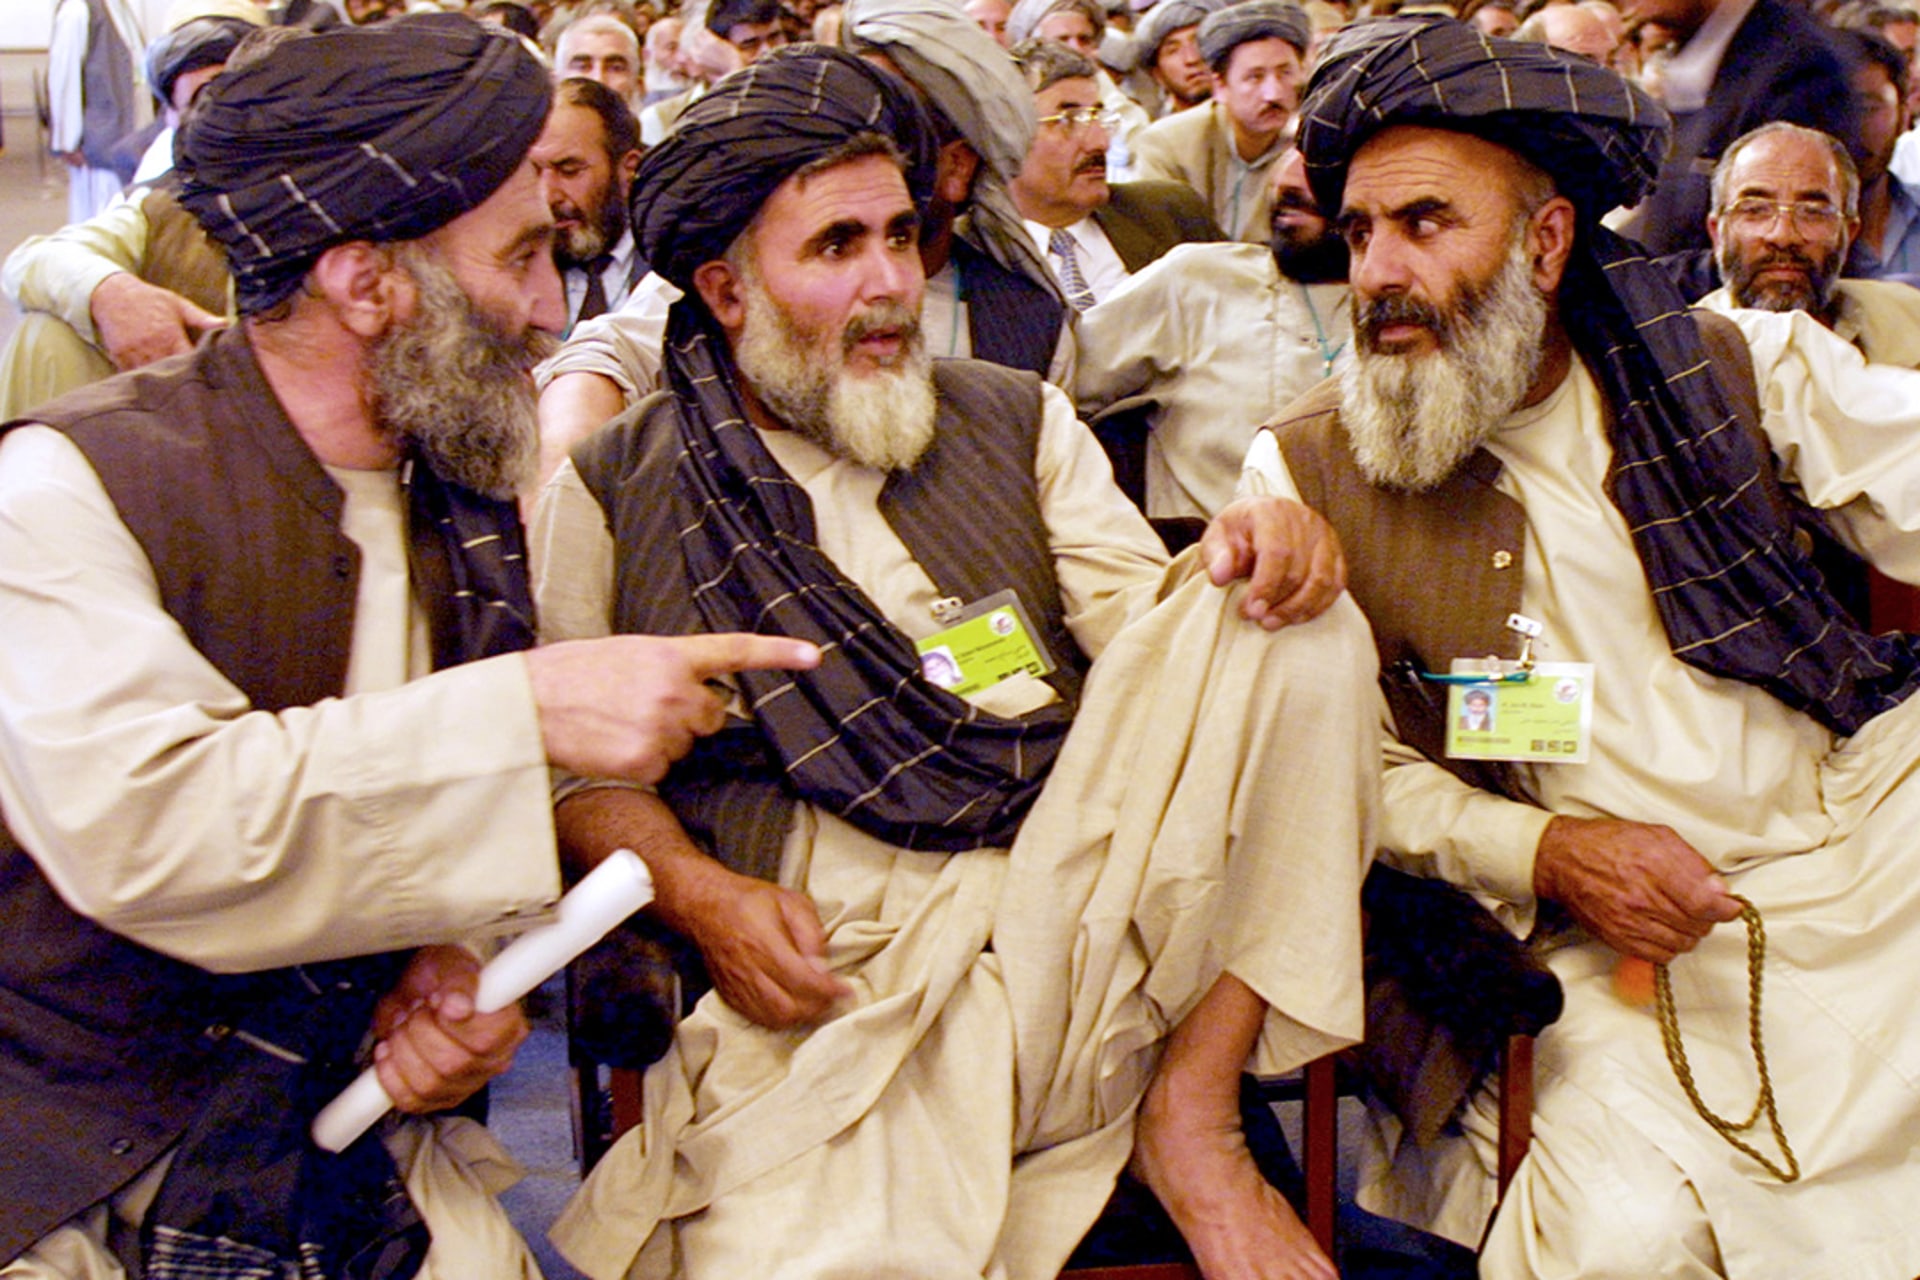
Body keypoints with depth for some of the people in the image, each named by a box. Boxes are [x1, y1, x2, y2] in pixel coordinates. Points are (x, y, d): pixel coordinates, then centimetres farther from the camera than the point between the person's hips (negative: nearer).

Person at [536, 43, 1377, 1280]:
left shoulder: (1020, 423, 18)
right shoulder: (609, 494, 10)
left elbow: (1147, 622, 9)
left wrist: (1236, 561, -13)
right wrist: (696, 891, -12)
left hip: (1068, 922, 5)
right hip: (815, 981, -4)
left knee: (1301, 632, -16)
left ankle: (1196, 1105, -10)